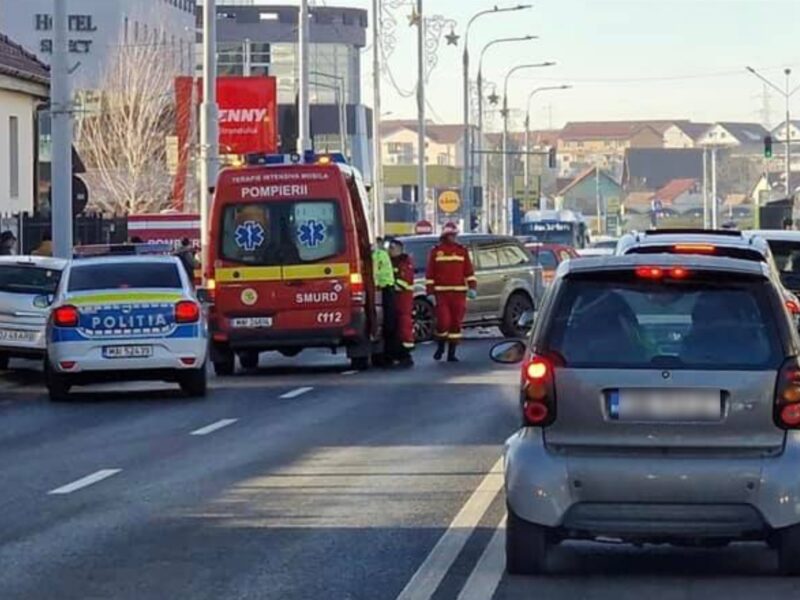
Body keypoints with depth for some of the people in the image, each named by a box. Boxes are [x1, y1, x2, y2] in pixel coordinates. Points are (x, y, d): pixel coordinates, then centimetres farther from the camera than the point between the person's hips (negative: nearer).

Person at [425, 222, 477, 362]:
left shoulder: (462, 250, 10)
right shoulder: (435, 251, 4)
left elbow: (469, 271, 9)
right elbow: (429, 274, 3)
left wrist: (472, 287, -4)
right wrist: (430, 292, -4)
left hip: (459, 294, 2)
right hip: (441, 294, -2)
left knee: (456, 323, 3)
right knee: (443, 322, -12)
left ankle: (451, 353, 11)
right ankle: (440, 347, 15)